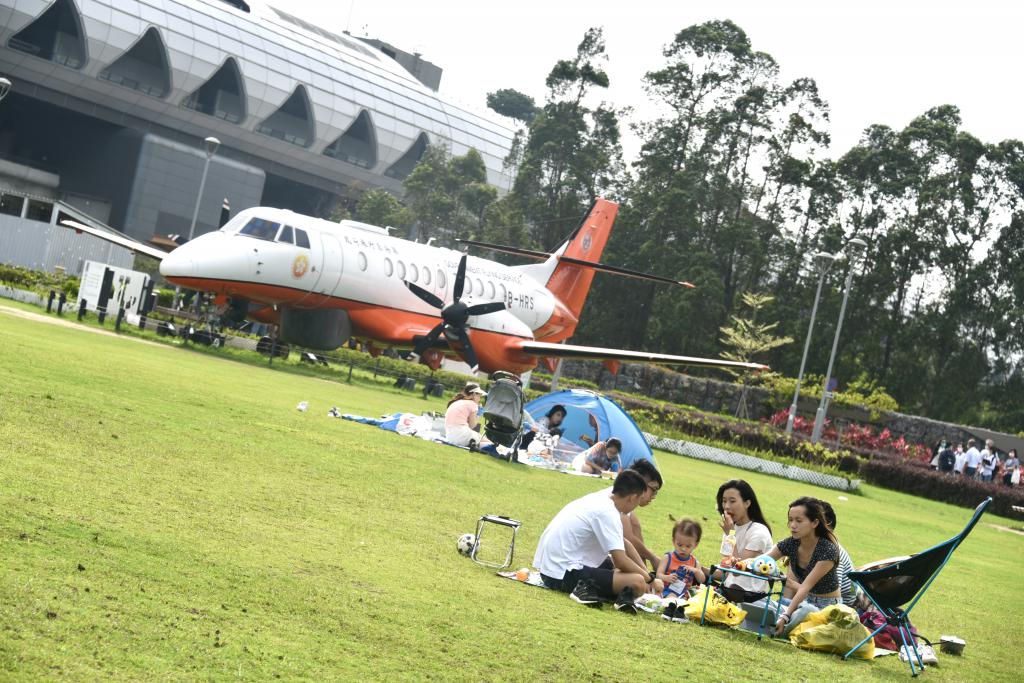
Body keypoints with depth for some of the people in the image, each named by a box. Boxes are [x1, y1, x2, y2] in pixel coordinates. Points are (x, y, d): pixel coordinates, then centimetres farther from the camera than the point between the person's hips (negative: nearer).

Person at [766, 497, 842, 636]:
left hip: (828, 604, -5)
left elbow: (806, 587, -31)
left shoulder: (828, 550, -25)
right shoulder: (791, 544, -9)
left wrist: (785, 616, -39)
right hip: (805, 599, 5)